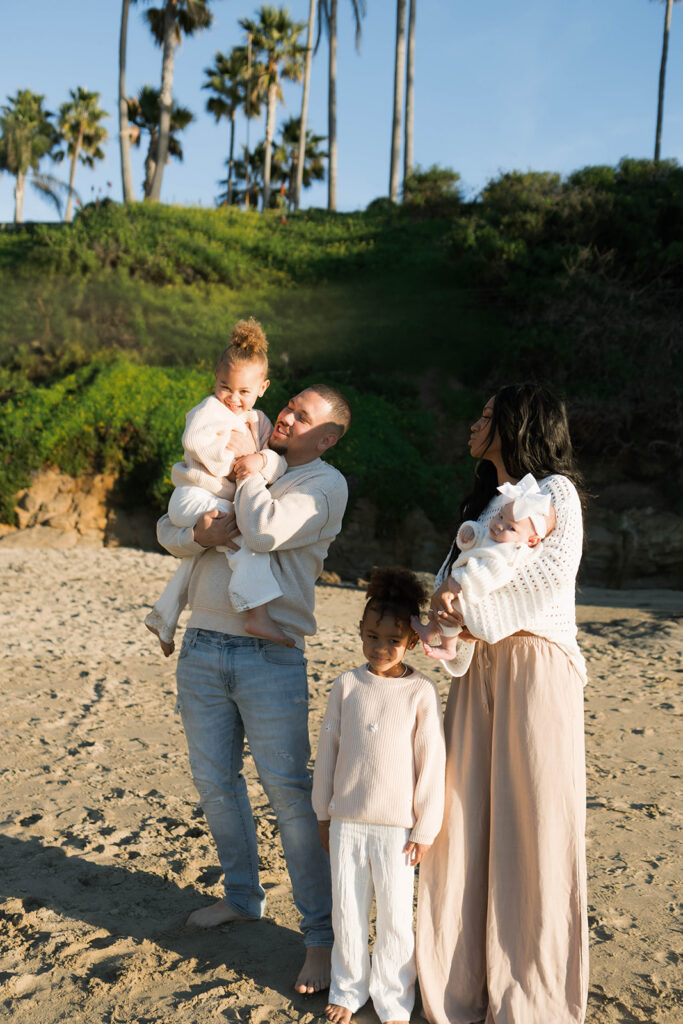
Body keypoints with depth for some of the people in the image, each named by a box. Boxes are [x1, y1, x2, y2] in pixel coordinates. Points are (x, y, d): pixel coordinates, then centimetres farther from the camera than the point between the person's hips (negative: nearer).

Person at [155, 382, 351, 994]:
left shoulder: (325, 484, -2)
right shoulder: (227, 469, 17)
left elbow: (266, 532, -18)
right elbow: (168, 530, 9)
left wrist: (247, 465, -5)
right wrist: (201, 532, -14)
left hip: (269, 654, -6)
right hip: (201, 647, 6)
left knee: (288, 789, -7)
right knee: (215, 782, 14)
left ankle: (321, 933, 4)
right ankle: (243, 897, 34)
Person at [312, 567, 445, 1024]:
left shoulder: (421, 691, -9)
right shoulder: (347, 684, -1)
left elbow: (432, 762, -6)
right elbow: (328, 749, 6)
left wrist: (425, 830, -4)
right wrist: (324, 813, 9)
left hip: (396, 827, -2)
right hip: (346, 821, 3)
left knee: (395, 917, 8)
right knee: (347, 911, 14)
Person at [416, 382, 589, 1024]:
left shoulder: (554, 491, -3)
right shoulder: (483, 503, 21)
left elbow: (552, 573, -17)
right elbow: (451, 574, 13)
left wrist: (474, 609, -11)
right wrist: (448, 601, -10)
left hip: (536, 664, -7)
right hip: (479, 667, 7)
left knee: (534, 828, 0)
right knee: (467, 820, 7)